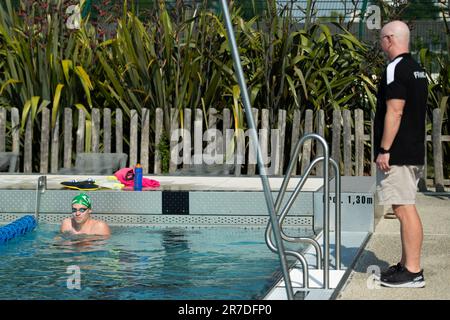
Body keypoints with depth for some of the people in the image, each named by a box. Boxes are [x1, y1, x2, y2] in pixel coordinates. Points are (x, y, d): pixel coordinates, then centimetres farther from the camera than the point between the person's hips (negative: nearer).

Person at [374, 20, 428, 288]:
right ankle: (407, 265, 21)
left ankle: (413, 272, -8)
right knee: (406, 209, 14)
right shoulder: (417, 69, 16)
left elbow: (394, 112, -21)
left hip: (398, 154, -10)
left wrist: (384, 150, -19)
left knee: (405, 209, -9)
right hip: (414, 152, 10)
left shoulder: (396, 68, -14)